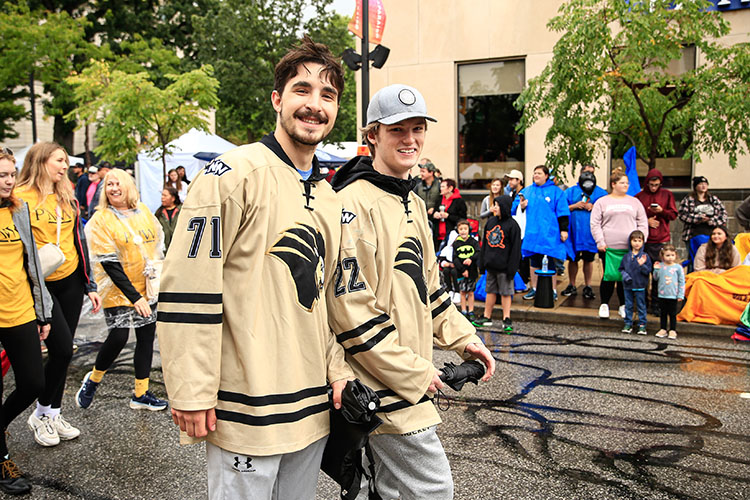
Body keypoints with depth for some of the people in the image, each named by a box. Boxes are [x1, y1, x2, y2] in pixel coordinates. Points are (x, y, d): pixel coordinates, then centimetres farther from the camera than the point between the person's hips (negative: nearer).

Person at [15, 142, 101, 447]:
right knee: (62, 349, -10)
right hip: (39, 285, -5)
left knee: (63, 352, 9)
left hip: (71, 281, 6)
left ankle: (54, 414, 23)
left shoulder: (68, 199, 11)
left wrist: (90, 285, 11)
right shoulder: (20, 198, -7)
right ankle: (41, 414, 13)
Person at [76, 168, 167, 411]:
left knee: (147, 336, 7)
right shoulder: (100, 220, -8)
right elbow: (109, 263, -13)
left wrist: (156, 271, 1)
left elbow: (157, 243, 17)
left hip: (147, 288, 5)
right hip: (118, 290, -5)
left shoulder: (143, 211, 7)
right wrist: (133, 296, -17)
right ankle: (93, 379, 18)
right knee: (118, 337, -11)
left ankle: (141, 394, 18)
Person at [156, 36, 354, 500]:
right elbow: (188, 288, -16)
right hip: (246, 408, -7)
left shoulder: (330, 197, 12)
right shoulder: (234, 174, -12)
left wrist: (338, 367, 8)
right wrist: (192, 394, -16)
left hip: (313, 405, 7)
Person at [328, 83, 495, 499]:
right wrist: (413, 373, -17)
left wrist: (461, 336, 11)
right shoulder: (354, 203, -17)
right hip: (387, 383, -9)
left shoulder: (413, 203, 13)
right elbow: (351, 309, -22)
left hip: (410, 377, 9)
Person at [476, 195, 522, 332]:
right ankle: (487, 318, 24)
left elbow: (515, 248, -11)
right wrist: (482, 262, 10)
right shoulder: (491, 221, 9)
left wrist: (512, 267, -15)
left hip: (503, 266, -6)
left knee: (505, 292, 2)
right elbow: (485, 242, 14)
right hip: (490, 265, 6)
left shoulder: (512, 225, -10)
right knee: (491, 291, 15)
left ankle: (506, 320, 10)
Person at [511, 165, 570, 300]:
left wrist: (564, 229, -5)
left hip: (550, 234, -4)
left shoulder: (556, 191, 2)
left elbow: (562, 212, 0)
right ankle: (534, 289, 20)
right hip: (532, 233, 4)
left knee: (551, 263, 0)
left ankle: (553, 291, 9)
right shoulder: (526, 191, 12)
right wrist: (521, 206, -6)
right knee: (534, 263, 10)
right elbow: (514, 209, 15)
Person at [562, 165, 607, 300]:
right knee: (573, 259, 7)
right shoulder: (571, 191, 8)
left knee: (588, 259, 6)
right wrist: (575, 206, -10)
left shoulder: (600, 192, 8)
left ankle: (587, 287, 17)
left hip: (591, 233, 0)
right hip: (574, 232, 0)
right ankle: (572, 286, 20)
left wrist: (594, 207, -12)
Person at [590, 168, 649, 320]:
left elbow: (643, 224, 12)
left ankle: (623, 305, 18)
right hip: (609, 247, -2)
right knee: (609, 276, -1)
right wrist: (600, 241, -7)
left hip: (630, 248, 2)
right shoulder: (602, 202, 7)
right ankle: (604, 304, 14)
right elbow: (595, 224, 3)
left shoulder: (634, 202, 13)